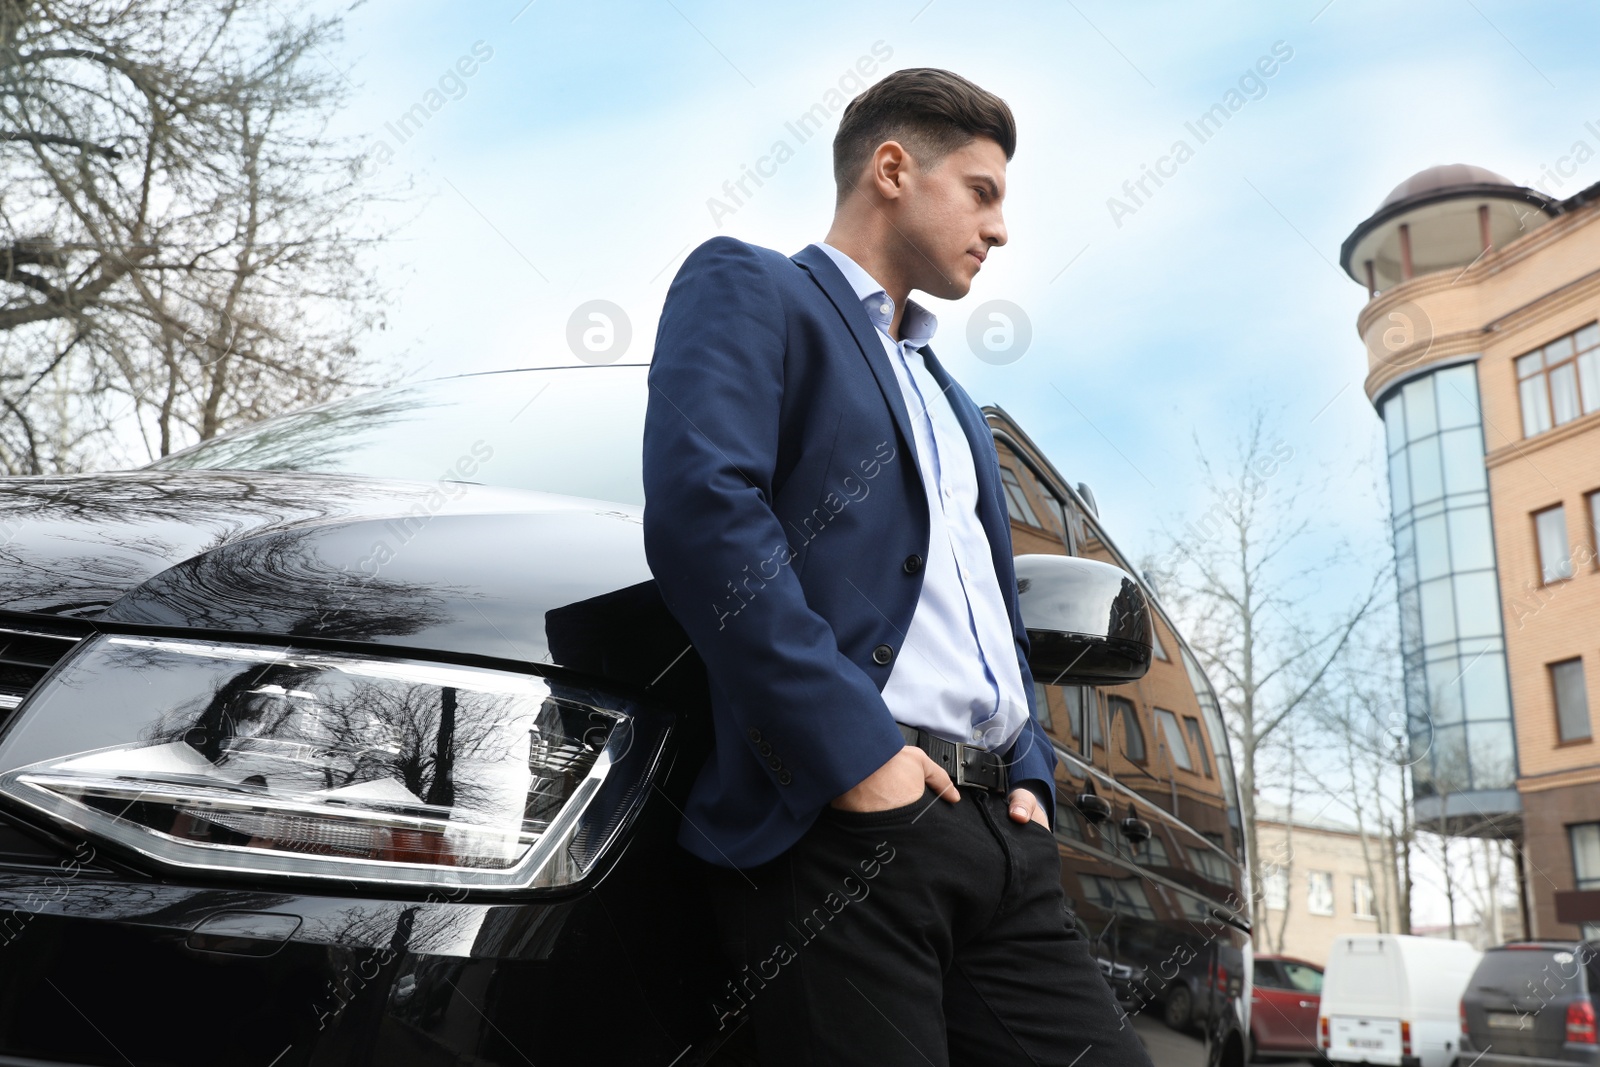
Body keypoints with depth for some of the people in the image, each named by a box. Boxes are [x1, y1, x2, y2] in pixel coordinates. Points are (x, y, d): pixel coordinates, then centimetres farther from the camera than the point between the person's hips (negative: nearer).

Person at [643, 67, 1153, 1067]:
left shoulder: (954, 401, 30)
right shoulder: (746, 287, 4)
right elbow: (700, 507, -14)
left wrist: (1030, 778, 11)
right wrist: (855, 750, -18)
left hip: (999, 833, 7)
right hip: (843, 819, -7)